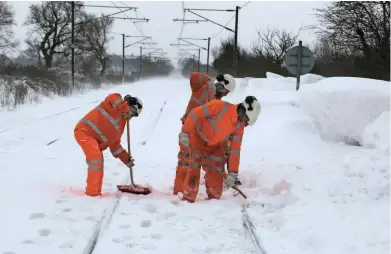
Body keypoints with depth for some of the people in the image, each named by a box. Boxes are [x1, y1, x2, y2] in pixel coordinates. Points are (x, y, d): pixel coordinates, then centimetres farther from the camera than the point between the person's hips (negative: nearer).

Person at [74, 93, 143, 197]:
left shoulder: (121, 124, 19)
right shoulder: (115, 107, -4)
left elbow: (115, 144, 22)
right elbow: (113, 97, -28)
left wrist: (126, 159, 18)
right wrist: (125, 109, -23)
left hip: (94, 139, 10)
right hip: (84, 131, -10)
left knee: (99, 162, 17)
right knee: (96, 158, -19)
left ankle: (95, 191, 32)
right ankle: (92, 192, -13)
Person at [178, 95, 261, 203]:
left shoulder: (239, 126, -13)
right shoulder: (220, 106, -31)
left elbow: (235, 150, -10)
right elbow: (195, 113, -28)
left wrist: (232, 173, -12)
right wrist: (185, 133, -29)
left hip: (215, 145, 5)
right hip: (198, 137, -5)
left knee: (217, 172, -1)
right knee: (194, 168, -14)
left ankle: (214, 198, 16)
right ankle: (188, 198, -4)